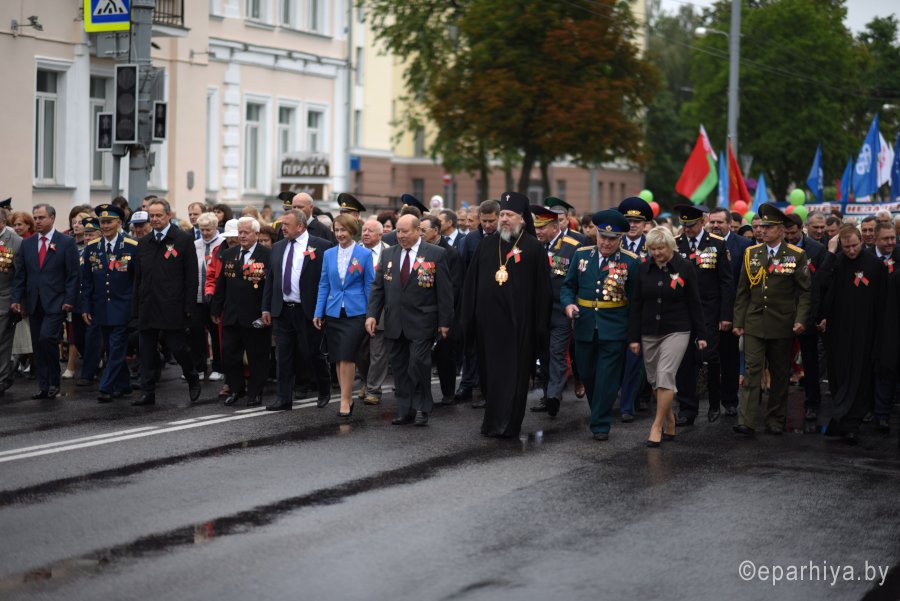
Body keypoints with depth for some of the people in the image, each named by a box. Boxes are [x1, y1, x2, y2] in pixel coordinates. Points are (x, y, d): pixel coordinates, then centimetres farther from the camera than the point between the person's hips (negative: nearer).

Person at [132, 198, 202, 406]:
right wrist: (136, 308, 10)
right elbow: (138, 278, 16)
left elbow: (191, 277, -4)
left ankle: (193, 379, 22)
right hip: (148, 308, 5)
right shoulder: (144, 243, 13)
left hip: (172, 308, -5)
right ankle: (148, 393, 9)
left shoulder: (184, 240, -1)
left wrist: (188, 307, -10)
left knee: (178, 348, -3)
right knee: (147, 352, 4)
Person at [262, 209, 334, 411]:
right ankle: (284, 399, 9)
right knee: (285, 355, 5)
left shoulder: (321, 246, -6)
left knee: (312, 354, 3)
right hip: (282, 310, 5)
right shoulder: (278, 247, 12)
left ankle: (325, 391, 25)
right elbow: (270, 279, 14)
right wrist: (266, 308, 10)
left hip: (308, 311, -5)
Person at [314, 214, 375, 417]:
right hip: (333, 313, 4)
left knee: (347, 357, -11)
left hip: (355, 313, -4)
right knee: (338, 358, 6)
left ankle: (345, 400, -8)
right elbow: (324, 285, 11)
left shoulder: (364, 254, -1)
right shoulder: (328, 254, 8)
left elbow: (369, 286, 1)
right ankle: (348, 398, 16)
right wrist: (318, 313, 6)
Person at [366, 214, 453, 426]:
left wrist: (444, 321, -6)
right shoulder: (388, 254, 11)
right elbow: (378, 287, 10)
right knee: (399, 367, 6)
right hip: (395, 323, 5)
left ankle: (421, 409, 3)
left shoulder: (435, 254, -2)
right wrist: (372, 314, -1)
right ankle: (405, 411, 13)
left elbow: (444, 290, -3)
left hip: (421, 323, -4)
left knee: (418, 363, -11)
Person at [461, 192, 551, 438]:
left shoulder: (534, 248, -2)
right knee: (489, 373, 8)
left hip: (519, 323, -4)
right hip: (488, 321, 4)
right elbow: (471, 283, 11)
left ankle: (507, 424, 4)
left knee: (513, 374, -1)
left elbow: (542, 289, -3)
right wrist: (469, 320, 6)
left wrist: (540, 326, -7)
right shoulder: (486, 245, 10)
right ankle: (494, 421, 20)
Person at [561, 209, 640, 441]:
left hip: (614, 330, -4)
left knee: (607, 378, -3)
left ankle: (601, 424, 3)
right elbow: (568, 286, 14)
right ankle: (599, 412, 33)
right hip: (585, 328, 4)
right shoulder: (581, 255, 5)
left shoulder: (631, 262, -4)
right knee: (587, 375, 13)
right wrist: (568, 304, -7)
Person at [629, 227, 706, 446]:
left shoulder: (685, 268, -4)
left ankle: (657, 426, -10)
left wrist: (700, 334, 0)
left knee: (665, 376, -14)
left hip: (676, 331, -4)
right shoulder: (645, 269, 4)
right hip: (649, 333, 4)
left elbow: (695, 303, 0)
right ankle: (669, 420, 25)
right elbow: (636, 305, 6)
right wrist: (634, 337, 3)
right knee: (654, 379, 8)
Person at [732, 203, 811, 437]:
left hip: (782, 326, -1)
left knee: (780, 374, 8)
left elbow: (805, 291, -1)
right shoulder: (751, 254, 7)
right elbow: (743, 292, 9)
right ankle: (746, 422, -11)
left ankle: (775, 421, 18)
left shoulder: (796, 255, -1)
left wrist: (801, 319, -13)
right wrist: (738, 321, 5)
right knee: (752, 371, -6)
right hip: (754, 324, 1)